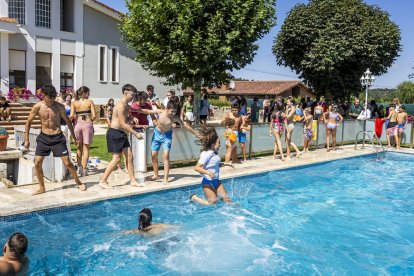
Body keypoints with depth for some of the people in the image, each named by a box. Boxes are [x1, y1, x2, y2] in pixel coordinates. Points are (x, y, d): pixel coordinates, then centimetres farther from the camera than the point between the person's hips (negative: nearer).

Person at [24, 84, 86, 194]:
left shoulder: (59, 106, -6)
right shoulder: (38, 107, -6)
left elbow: (67, 121, 6)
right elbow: (29, 122, 3)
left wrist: (74, 137, 9)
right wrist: (26, 140, 1)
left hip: (58, 137, -2)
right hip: (44, 137, 2)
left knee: (67, 163, -2)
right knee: (37, 163, 0)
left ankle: (79, 183, 16)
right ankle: (41, 188, 17)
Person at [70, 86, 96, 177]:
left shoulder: (74, 103, 4)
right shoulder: (90, 102, -2)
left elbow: (71, 116, -6)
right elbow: (94, 115, -8)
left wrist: (76, 119, 15)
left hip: (78, 124, 3)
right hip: (87, 124, -2)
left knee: (79, 147, 18)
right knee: (86, 148, 4)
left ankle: (79, 167, 20)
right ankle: (84, 170, 3)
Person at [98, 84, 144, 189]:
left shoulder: (126, 105, 14)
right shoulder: (121, 105, -17)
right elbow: (123, 124, -22)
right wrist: (136, 133, -19)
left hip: (121, 133, 10)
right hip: (114, 133, -10)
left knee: (129, 156, 7)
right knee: (116, 158, -7)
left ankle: (133, 180, 14)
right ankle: (102, 181, 2)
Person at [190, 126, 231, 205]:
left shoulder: (215, 153, 3)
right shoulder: (206, 154, -22)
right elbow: (197, 167, -28)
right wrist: (208, 172, -37)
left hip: (216, 180, 8)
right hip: (207, 182, -8)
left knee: (226, 198, 5)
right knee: (213, 202, -2)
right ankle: (194, 197, 15)